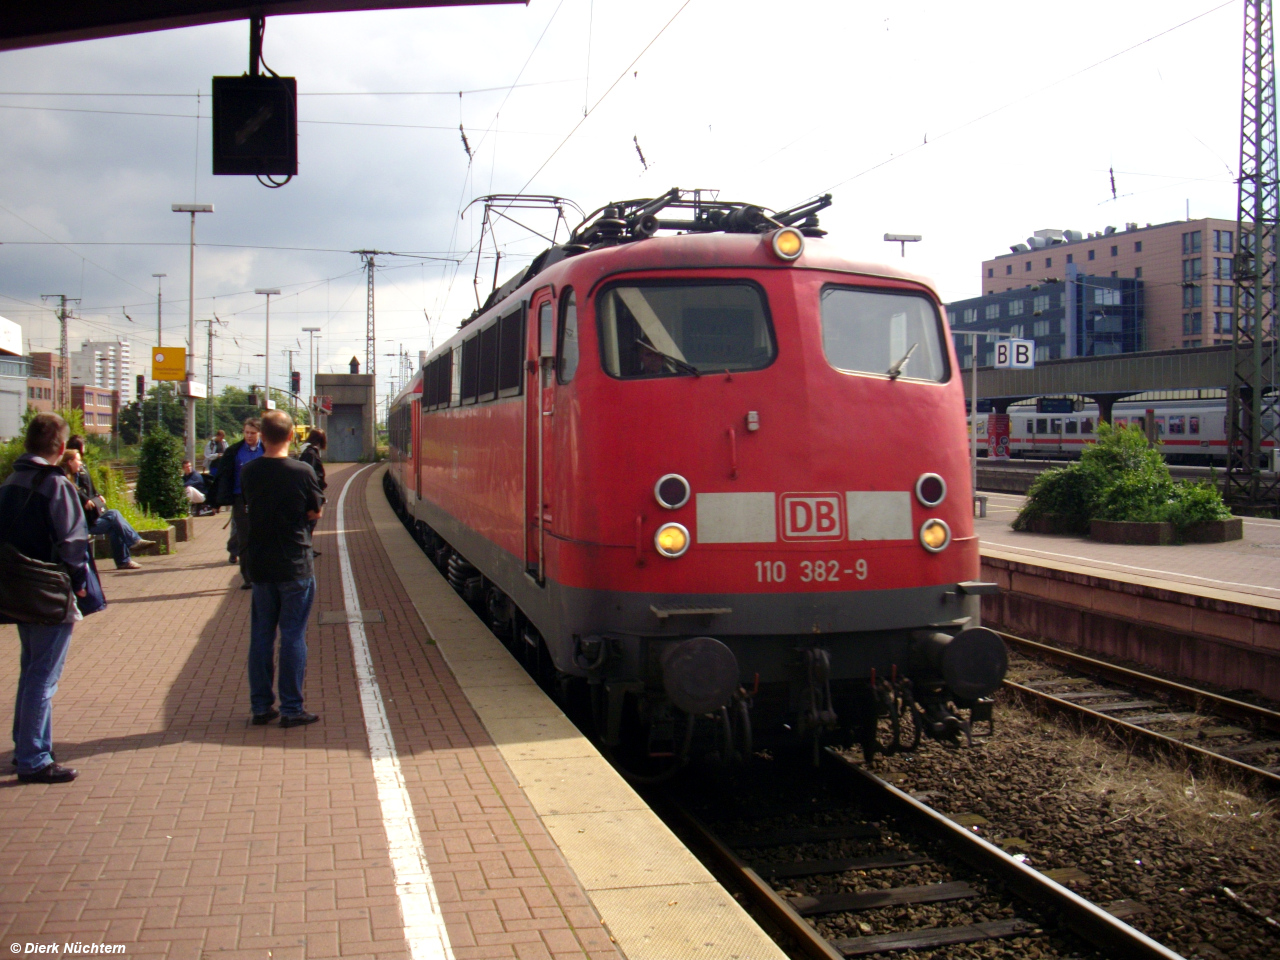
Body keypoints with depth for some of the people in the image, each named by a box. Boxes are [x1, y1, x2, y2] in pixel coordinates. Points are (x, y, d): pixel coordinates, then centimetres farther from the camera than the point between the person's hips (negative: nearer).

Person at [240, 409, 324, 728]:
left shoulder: (248, 472, -2)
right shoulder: (302, 472, -13)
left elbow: (248, 506, 10)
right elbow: (315, 512, -2)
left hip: (259, 565, 4)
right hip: (295, 565, -4)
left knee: (260, 635, 12)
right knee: (293, 636, 2)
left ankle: (261, 706, 17)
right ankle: (291, 709, 5)